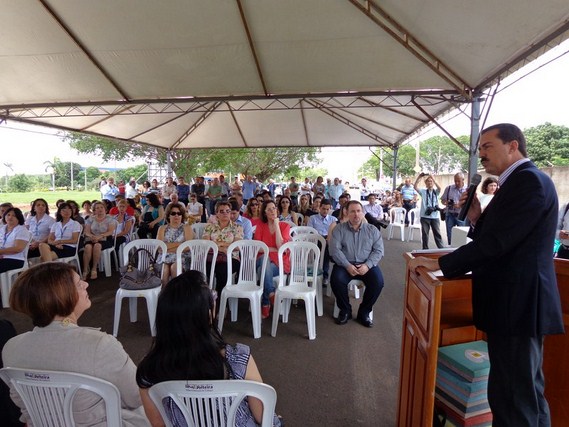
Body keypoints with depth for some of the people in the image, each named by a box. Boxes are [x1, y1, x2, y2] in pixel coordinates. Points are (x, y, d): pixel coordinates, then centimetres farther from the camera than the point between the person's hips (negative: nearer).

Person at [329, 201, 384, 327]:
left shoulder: (372, 229, 7)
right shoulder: (339, 228, 2)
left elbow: (379, 250, 1)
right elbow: (335, 250, -7)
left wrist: (367, 265, -16)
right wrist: (347, 265, -20)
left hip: (366, 265, 1)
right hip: (345, 264, -1)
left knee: (378, 282, -25)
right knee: (336, 280, -29)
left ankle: (364, 312, -1)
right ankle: (345, 310, -1)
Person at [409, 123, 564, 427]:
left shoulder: (528, 180, -15)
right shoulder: (521, 181, 16)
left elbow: (498, 241, -22)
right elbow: (496, 239, 15)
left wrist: (440, 264, -16)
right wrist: (476, 217, 1)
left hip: (516, 304, -10)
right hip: (518, 302, 10)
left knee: (511, 395, 1)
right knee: (527, 391, 22)